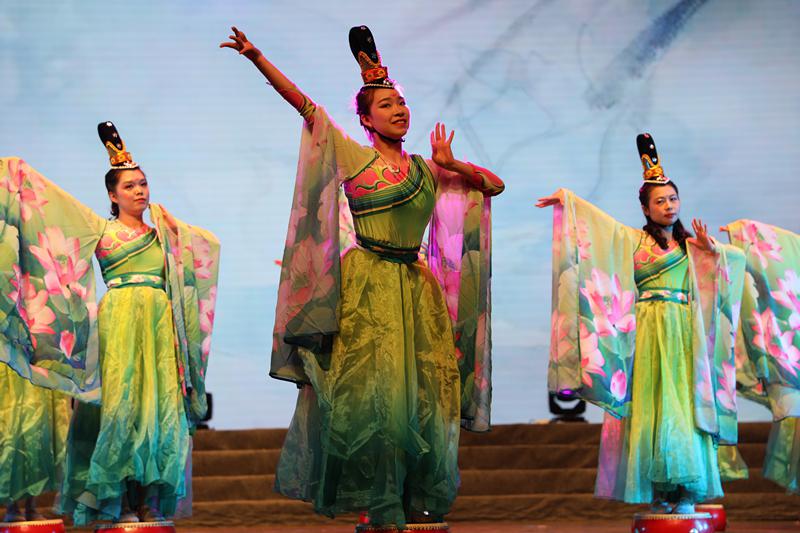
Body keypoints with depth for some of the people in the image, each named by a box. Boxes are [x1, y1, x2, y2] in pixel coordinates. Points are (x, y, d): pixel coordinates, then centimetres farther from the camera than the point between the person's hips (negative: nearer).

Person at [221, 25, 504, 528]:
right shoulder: (353, 157, 3)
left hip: (416, 288, 5)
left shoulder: (428, 169, 15)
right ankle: (381, 505, 0)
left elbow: (494, 185, 19)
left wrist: (452, 165, 3)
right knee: (373, 391, -6)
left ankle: (418, 502, 11)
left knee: (421, 391, 2)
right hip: (366, 286, -4)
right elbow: (304, 104, -3)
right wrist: (257, 57, -9)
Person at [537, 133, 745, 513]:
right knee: (652, 406, -6)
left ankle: (686, 489, -3)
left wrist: (710, 250, 0)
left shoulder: (692, 247, 17)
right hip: (649, 335, -2)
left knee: (684, 405, -5)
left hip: (684, 336, 2)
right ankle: (659, 489, -4)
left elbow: (737, 260, 16)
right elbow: (597, 223, 2)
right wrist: (567, 200, -8)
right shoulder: (633, 240, 9)